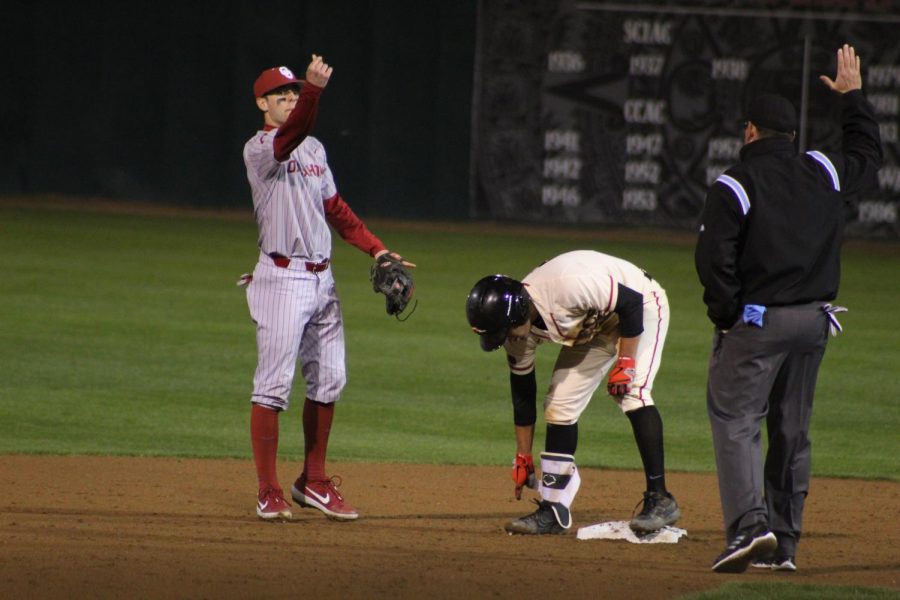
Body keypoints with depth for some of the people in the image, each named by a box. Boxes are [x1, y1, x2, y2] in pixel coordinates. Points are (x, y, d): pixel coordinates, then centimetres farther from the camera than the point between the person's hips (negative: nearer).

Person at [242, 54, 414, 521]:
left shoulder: (314, 149, 16)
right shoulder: (260, 149, -9)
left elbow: (334, 208, 21)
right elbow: (290, 133, -32)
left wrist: (377, 251, 12)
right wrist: (314, 89, -48)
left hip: (322, 279, 8)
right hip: (282, 278, -8)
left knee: (328, 380, 10)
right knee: (274, 384, -7)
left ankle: (313, 482, 21)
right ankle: (269, 492, -4)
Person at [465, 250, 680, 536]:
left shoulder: (568, 285, -39)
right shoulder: (519, 331, -15)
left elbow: (632, 302, -28)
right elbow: (522, 392, -3)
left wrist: (626, 362, -29)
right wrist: (523, 458, 3)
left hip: (641, 307, -7)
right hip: (592, 327, 7)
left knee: (632, 393, -25)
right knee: (560, 403, -2)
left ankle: (659, 499, -23)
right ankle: (554, 511, 4)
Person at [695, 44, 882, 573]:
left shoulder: (734, 186, -8)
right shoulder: (823, 174, 7)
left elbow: (714, 257, -15)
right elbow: (868, 156, 28)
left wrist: (726, 317, -6)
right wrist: (853, 96, 38)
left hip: (757, 321, -6)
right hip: (814, 320, 6)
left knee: (736, 420, -7)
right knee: (792, 430, 12)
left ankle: (750, 523, -26)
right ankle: (784, 543, 14)